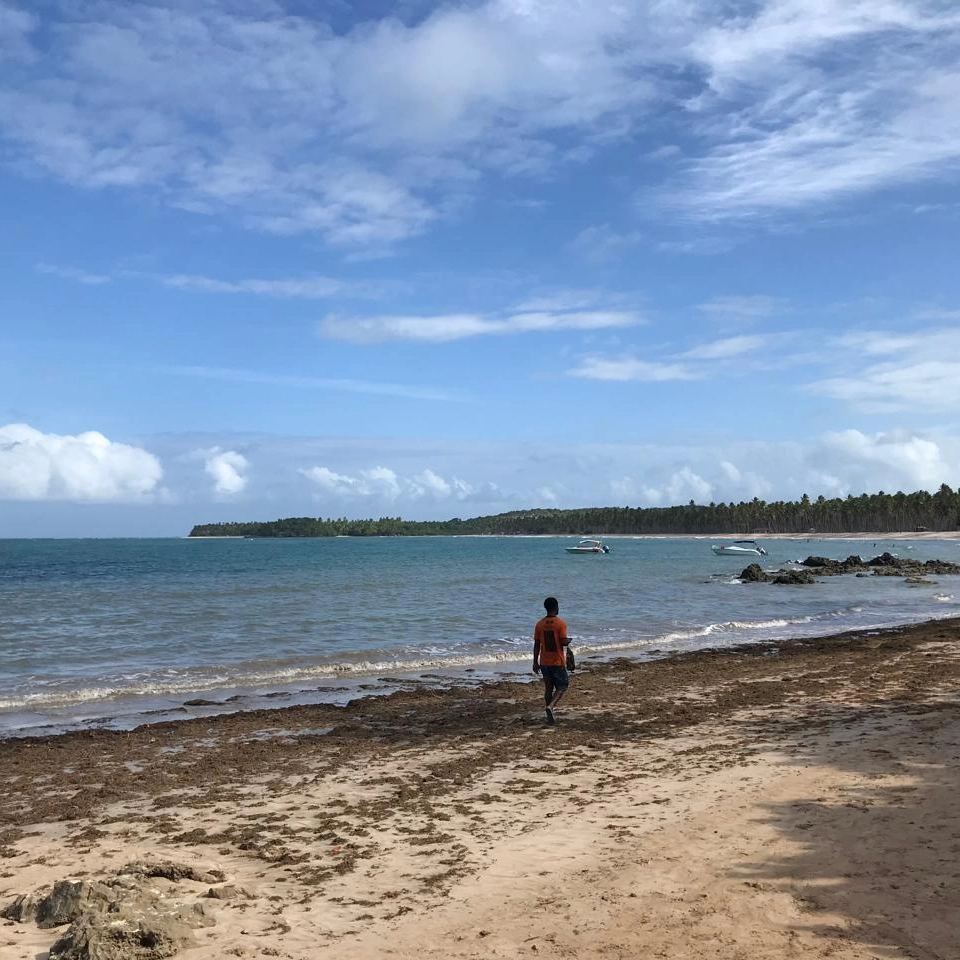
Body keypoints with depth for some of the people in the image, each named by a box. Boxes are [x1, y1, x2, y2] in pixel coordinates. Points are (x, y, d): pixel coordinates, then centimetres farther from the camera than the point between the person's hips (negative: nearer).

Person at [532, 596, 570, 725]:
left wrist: (535, 662, 8)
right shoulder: (560, 624, -12)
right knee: (562, 686, 8)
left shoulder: (539, 624, 1)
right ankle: (550, 706, -15)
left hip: (544, 662, 4)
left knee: (548, 688, 12)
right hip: (558, 661, -4)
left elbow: (536, 645, 2)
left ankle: (550, 716, 14)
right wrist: (569, 640, 7)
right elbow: (564, 642, -16)